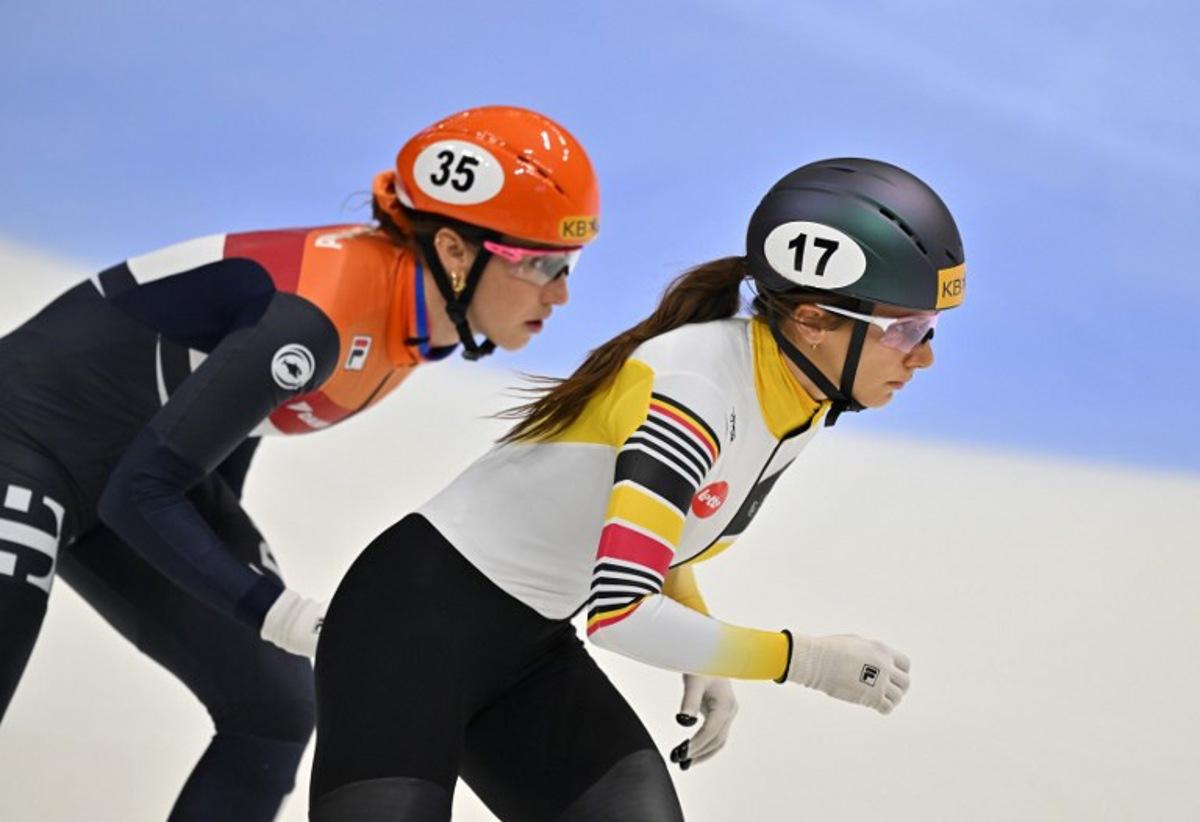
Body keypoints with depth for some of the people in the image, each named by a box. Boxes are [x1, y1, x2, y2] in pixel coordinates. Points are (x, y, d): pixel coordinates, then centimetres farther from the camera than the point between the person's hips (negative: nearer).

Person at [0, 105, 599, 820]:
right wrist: (285, 617, -27)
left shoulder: (425, 308, -7)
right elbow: (141, 494, -29)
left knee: (276, 709, 6)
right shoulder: (321, 314, -34)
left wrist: (225, 539, 18)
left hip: (140, 466, 9)